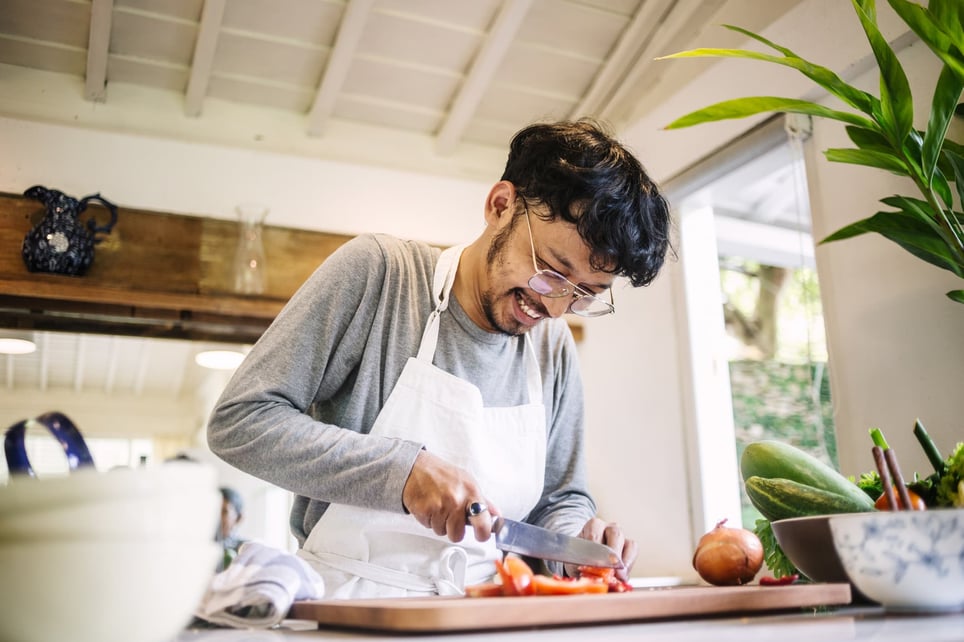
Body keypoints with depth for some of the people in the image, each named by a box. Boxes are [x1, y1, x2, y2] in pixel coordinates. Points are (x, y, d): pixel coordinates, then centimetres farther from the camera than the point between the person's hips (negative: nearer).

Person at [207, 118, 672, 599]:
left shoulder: (554, 348, 4)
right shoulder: (377, 271, -10)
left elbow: (561, 498, 14)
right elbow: (239, 421, -13)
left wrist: (576, 543, -8)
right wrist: (403, 468, -21)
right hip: (347, 604, -3)